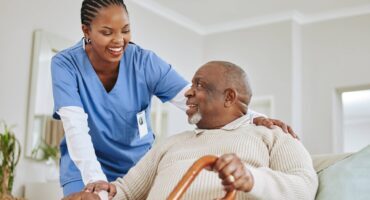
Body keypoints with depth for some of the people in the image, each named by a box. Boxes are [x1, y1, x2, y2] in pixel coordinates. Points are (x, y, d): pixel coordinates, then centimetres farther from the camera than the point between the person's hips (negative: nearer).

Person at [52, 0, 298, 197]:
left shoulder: (145, 62, -14)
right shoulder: (65, 64, -16)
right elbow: (76, 127, -26)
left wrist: (254, 120, -37)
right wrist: (95, 180, -41)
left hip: (138, 166, 1)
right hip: (85, 171, -1)